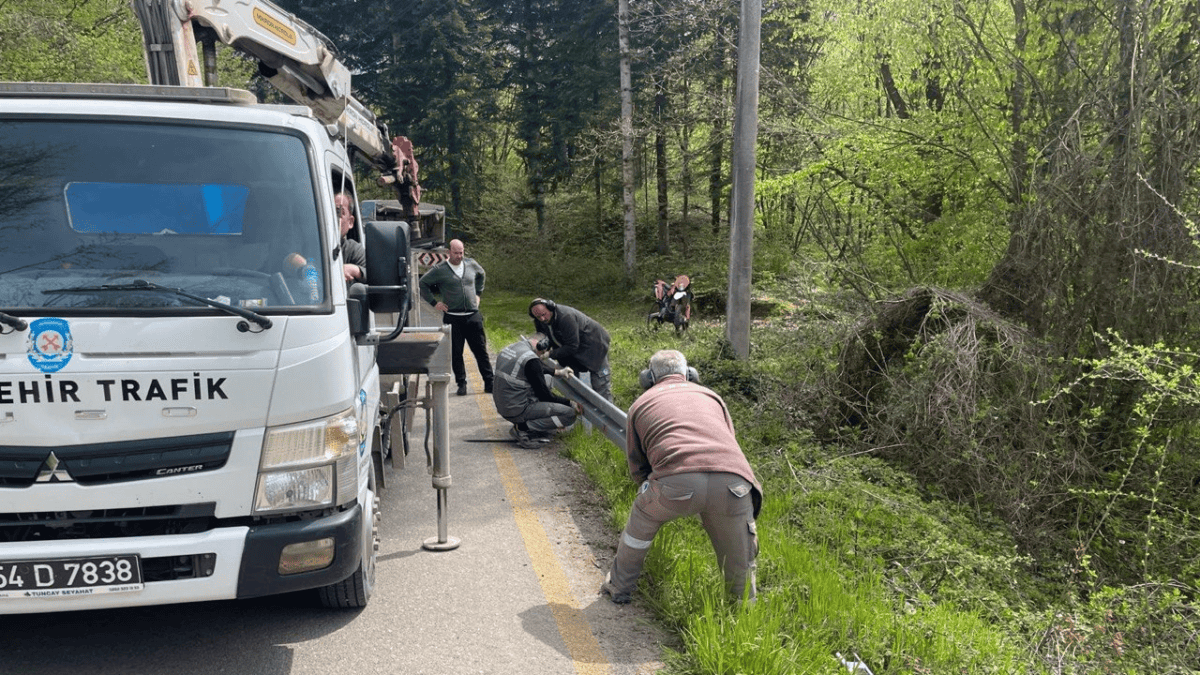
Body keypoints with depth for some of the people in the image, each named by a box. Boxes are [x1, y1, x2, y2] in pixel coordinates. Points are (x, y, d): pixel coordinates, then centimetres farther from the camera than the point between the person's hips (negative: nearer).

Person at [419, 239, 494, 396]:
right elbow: (422, 284, 3)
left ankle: (489, 383, 9)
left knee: (481, 350, 4)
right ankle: (461, 384, 15)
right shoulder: (439, 270, -4)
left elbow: (482, 276, 27)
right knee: (456, 353, 4)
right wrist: (434, 302, -1)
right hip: (452, 318, -2)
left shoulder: (471, 264, 7)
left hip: (473, 316, 2)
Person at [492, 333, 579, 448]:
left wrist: (557, 372, 26)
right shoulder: (530, 359, -18)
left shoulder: (508, 348, 9)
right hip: (518, 411, -9)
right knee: (570, 414, -10)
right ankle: (524, 428, -9)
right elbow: (544, 394, -11)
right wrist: (569, 403, 1)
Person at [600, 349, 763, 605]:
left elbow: (637, 469, 33)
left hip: (678, 481, -1)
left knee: (642, 521, 29)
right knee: (740, 562, 24)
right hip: (733, 483, 1)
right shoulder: (711, 396, 34)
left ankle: (618, 588, 41)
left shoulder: (641, 404, 28)